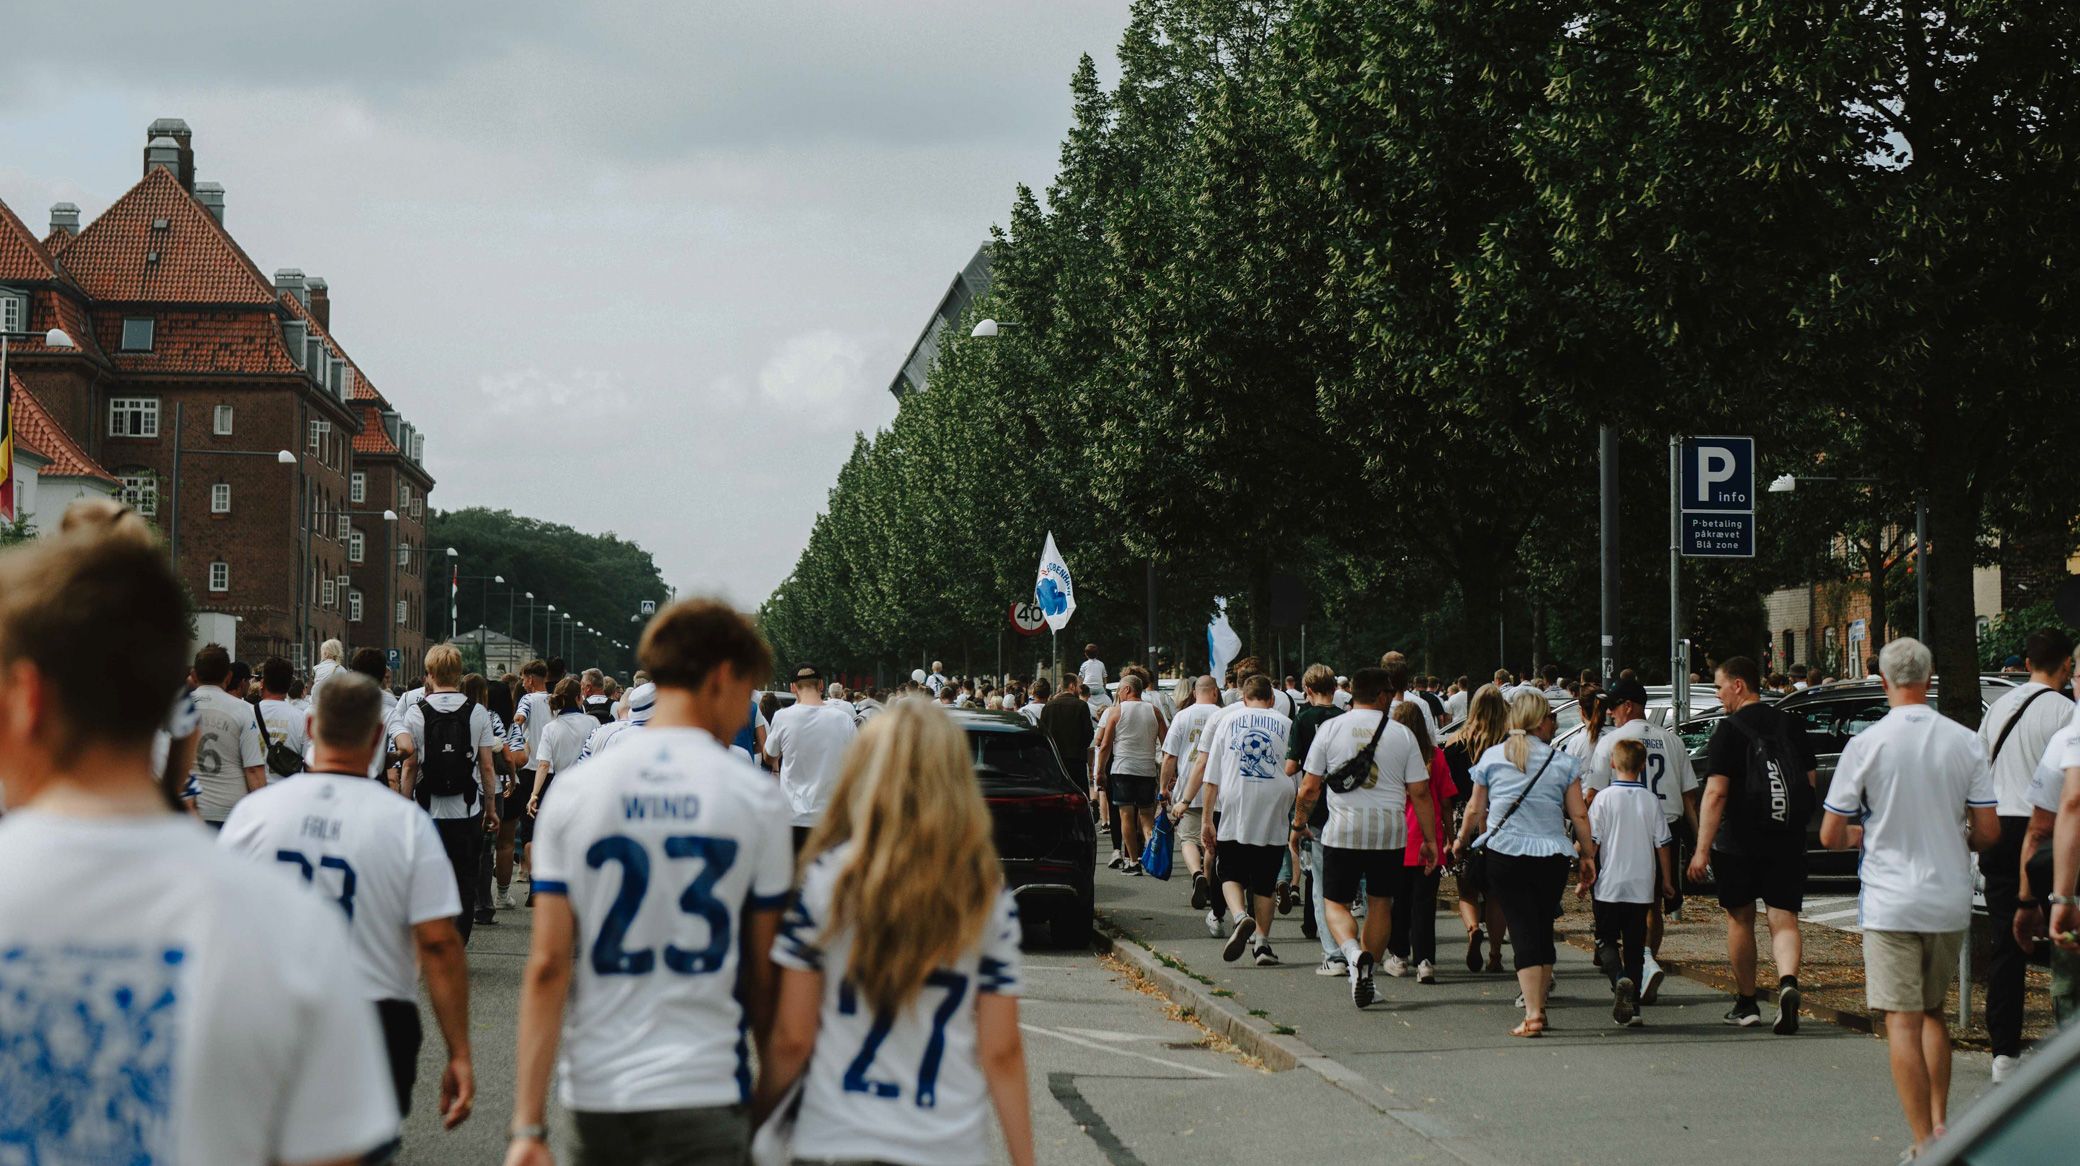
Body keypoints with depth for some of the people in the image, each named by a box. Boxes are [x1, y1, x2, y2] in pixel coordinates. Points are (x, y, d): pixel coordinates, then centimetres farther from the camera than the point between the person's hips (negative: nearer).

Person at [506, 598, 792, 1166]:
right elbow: (764, 971, 0)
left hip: (595, 1093, 3)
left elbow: (547, 965, -3)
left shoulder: (572, 793, 1)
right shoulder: (756, 797, -4)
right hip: (705, 1093, -3)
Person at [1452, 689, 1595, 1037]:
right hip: (1551, 856, 1)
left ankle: (1532, 1014, -14)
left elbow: (1475, 809, 9)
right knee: (1544, 931, 15)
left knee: (1523, 931, -4)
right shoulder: (1562, 762, 2)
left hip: (1504, 853, -1)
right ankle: (1539, 1007, 21)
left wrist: (1463, 840, 27)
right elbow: (1579, 816, 2)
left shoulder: (1492, 757, 3)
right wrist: (1588, 855, 13)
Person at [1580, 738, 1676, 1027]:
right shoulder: (1651, 801, 1)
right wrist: (1666, 880, 17)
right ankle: (1633, 1006, 8)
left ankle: (1619, 979, -20)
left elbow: (1592, 842, -7)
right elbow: (1663, 843, 6)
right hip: (1642, 885, 3)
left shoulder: (1604, 800, -7)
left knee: (1606, 940, 9)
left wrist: (1585, 879, 2)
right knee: (1635, 946, 10)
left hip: (1609, 885, -3)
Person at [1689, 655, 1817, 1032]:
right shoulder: (1789, 726, 6)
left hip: (1738, 842, -4)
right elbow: (1811, 779, 13)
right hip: (1787, 843, 4)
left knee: (1740, 919, 12)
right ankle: (1787, 983, -25)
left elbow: (1715, 793, -16)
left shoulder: (1729, 731, -10)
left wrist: (1702, 849, -17)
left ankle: (1746, 1004, 20)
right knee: (1783, 919, 1)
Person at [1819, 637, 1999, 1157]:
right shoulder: (1965, 742, -1)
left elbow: (1830, 836, -5)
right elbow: (1988, 831, 1)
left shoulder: (1865, 745, -9)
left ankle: (1924, 1143, -5)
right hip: (1951, 901, 4)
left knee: (1902, 1021, -2)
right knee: (1933, 1011, 21)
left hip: (1891, 902, -4)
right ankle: (1940, 1122, 19)